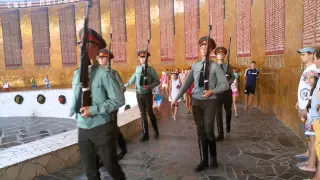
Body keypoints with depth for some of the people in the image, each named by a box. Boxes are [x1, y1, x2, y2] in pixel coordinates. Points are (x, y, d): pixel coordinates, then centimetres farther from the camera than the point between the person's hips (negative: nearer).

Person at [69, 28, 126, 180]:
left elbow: (118, 100, -15)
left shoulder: (103, 73, -12)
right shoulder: (77, 73, 6)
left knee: (112, 168, 10)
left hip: (102, 129, -5)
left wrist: (94, 110, -18)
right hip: (83, 130, 5)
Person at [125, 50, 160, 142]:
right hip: (139, 94, 4)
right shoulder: (138, 68, 1)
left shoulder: (151, 70, -11)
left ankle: (156, 131, 29)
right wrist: (127, 84, 24)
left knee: (150, 113, 6)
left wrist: (149, 86, -22)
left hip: (147, 94, -4)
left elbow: (157, 81, -8)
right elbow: (134, 77, 17)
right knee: (143, 114, 9)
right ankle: (145, 134, 19)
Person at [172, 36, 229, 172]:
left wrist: (212, 91, -19)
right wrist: (177, 98, 6)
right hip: (196, 101, 4)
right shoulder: (195, 65, 6)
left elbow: (225, 85, -5)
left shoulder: (215, 66, -5)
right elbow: (187, 83, 9)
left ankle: (213, 158, 24)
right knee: (200, 131, 9)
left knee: (208, 130, -2)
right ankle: (204, 160, 23)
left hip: (210, 101, -3)